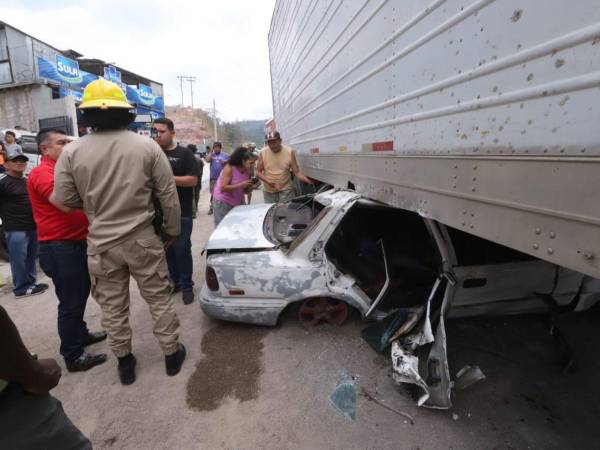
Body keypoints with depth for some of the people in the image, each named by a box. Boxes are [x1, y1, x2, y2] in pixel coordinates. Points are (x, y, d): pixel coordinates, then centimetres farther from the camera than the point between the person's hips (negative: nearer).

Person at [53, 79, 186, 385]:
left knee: (113, 307, 17)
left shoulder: (71, 152, -6)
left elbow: (65, 200, 0)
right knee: (159, 299, 14)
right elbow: (168, 194, -6)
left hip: (101, 243, 1)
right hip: (143, 239, 0)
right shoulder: (148, 146, -8)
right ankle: (172, 354, 28)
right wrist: (172, 229, 6)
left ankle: (124, 363, 33)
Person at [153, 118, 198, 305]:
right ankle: (173, 282, 26)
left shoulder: (185, 153, -1)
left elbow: (193, 180, -10)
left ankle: (186, 285, 13)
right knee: (167, 249, 12)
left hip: (182, 212, -4)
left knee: (182, 250, 0)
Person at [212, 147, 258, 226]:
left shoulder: (248, 172, -3)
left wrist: (252, 187, -15)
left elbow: (245, 191, 6)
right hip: (223, 203, -5)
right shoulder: (229, 168, -20)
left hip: (238, 203, 5)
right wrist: (241, 185, -31)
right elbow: (223, 188, -27)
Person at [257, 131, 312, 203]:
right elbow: (258, 172, -4)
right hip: (269, 191, 1)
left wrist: (307, 181, -29)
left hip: (286, 190, -1)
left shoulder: (289, 152, -9)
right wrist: (269, 182, -21)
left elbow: (297, 171, -10)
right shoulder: (263, 152, -7)